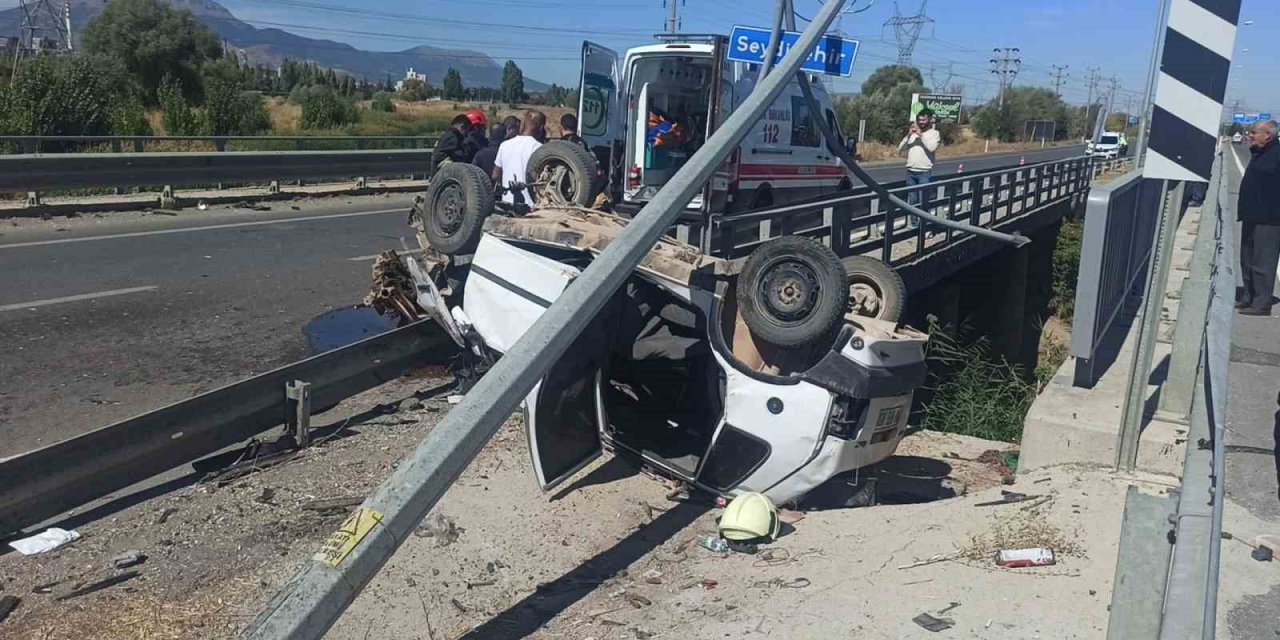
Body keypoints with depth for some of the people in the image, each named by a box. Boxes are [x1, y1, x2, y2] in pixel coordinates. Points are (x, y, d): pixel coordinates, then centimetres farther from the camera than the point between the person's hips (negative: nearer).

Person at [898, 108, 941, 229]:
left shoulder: (934, 133, 1)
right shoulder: (913, 133, 12)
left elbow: (932, 147, -18)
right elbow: (900, 149, 6)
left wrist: (921, 135, -12)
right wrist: (908, 135, -6)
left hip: (925, 172, -5)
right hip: (910, 172, 5)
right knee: (912, 200, 8)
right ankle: (914, 223, 16)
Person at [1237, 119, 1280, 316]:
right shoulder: (1260, 154, 15)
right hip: (1252, 217, 10)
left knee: (1262, 263, -7)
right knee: (1247, 261, 15)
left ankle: (1262, 303, -3)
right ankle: (1248, 298, 24)